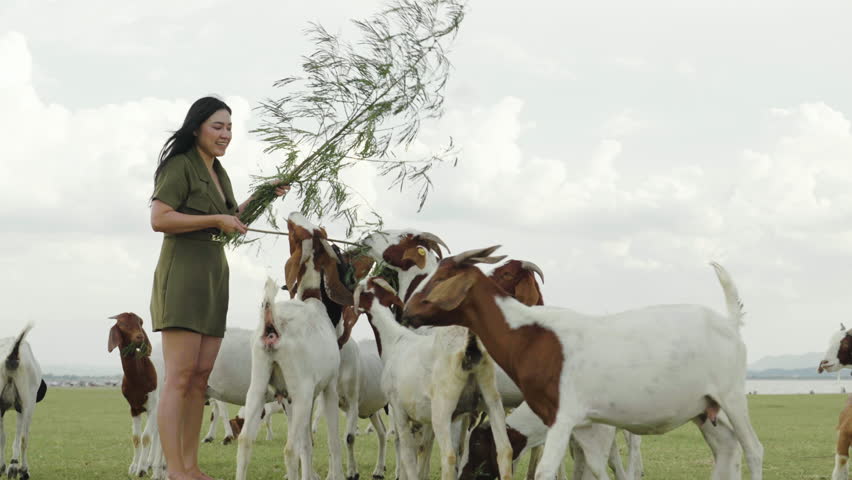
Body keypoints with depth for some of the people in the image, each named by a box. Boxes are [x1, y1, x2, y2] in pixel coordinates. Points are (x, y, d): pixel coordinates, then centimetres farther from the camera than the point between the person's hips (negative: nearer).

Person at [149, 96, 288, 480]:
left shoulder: (218, 173, 20)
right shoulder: (181, 166, -7)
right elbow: (158, 218, -17)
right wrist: (216, 220, -16)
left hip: (213, 275, 9)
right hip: (183, 272, -9)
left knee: (201, 377, 6)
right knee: (180, 377, -12)